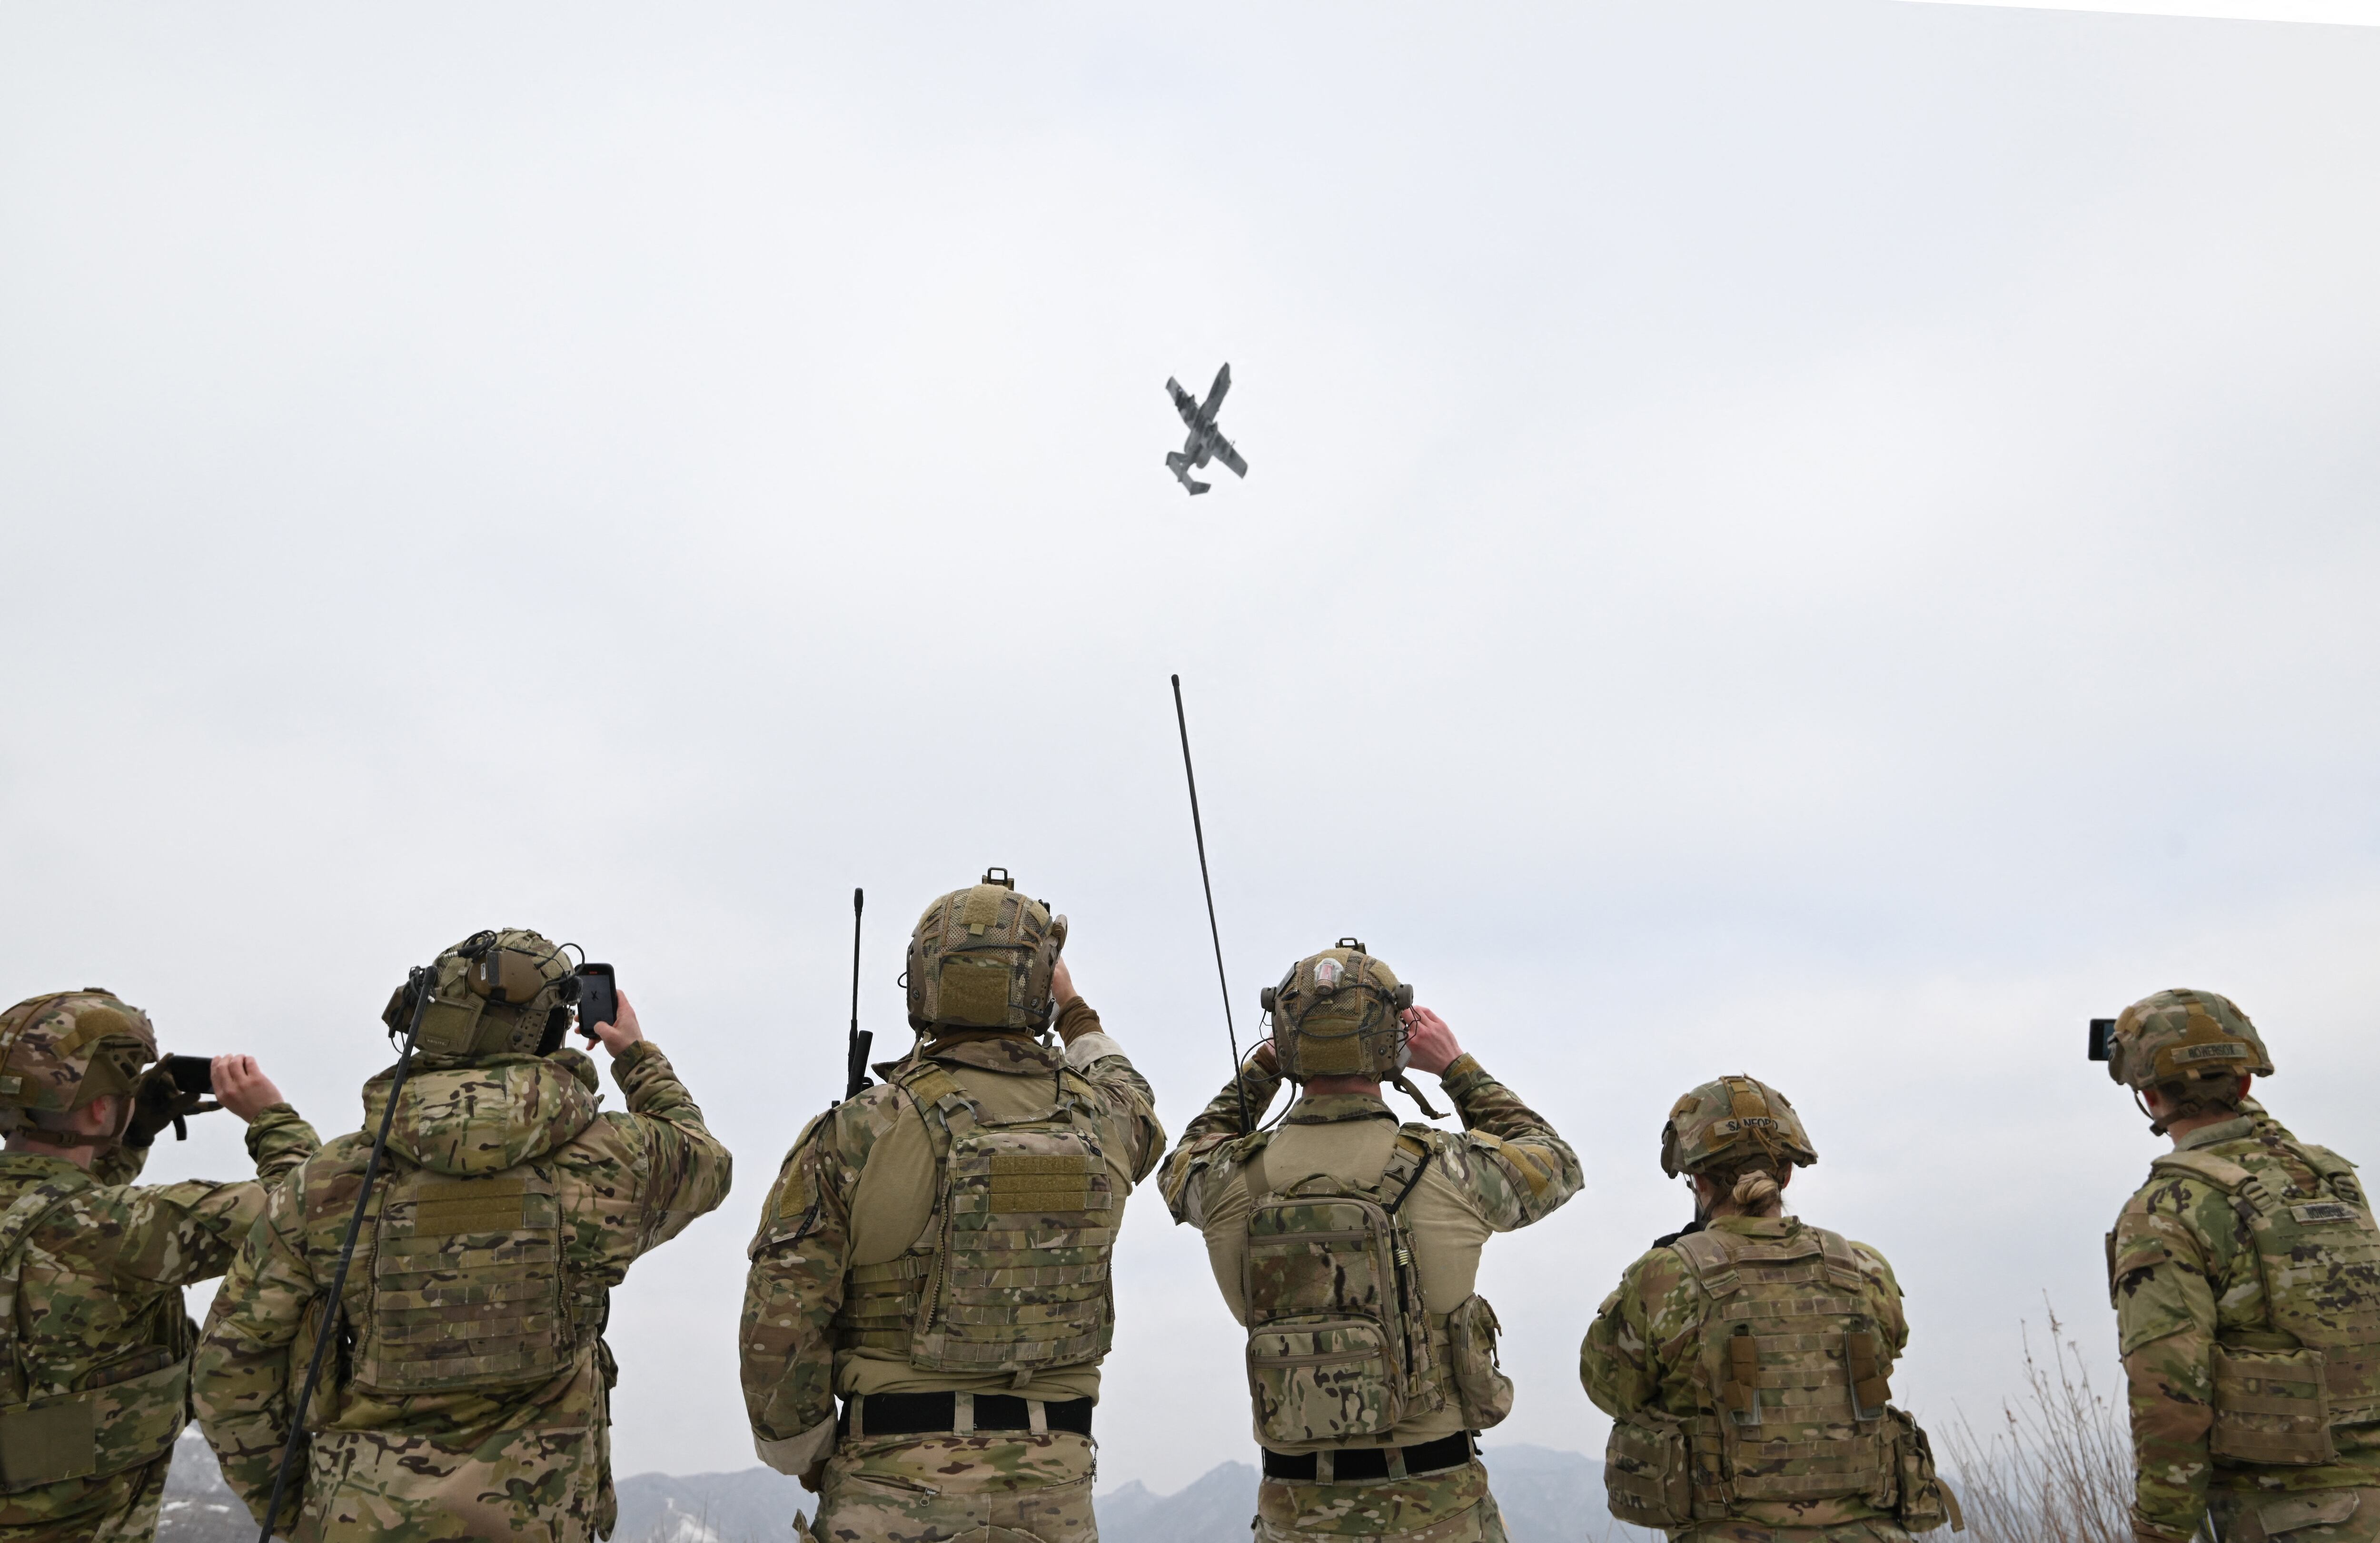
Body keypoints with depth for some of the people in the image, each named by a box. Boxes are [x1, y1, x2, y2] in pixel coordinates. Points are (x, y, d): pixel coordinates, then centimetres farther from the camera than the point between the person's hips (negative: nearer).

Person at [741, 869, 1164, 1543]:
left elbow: (779, 1327, -10)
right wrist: (1076, 1014, 42)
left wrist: (808, 1461, 7)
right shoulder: (1099, 1120, 0)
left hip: (898, 1488, -3)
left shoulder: (855, 1136, -10)